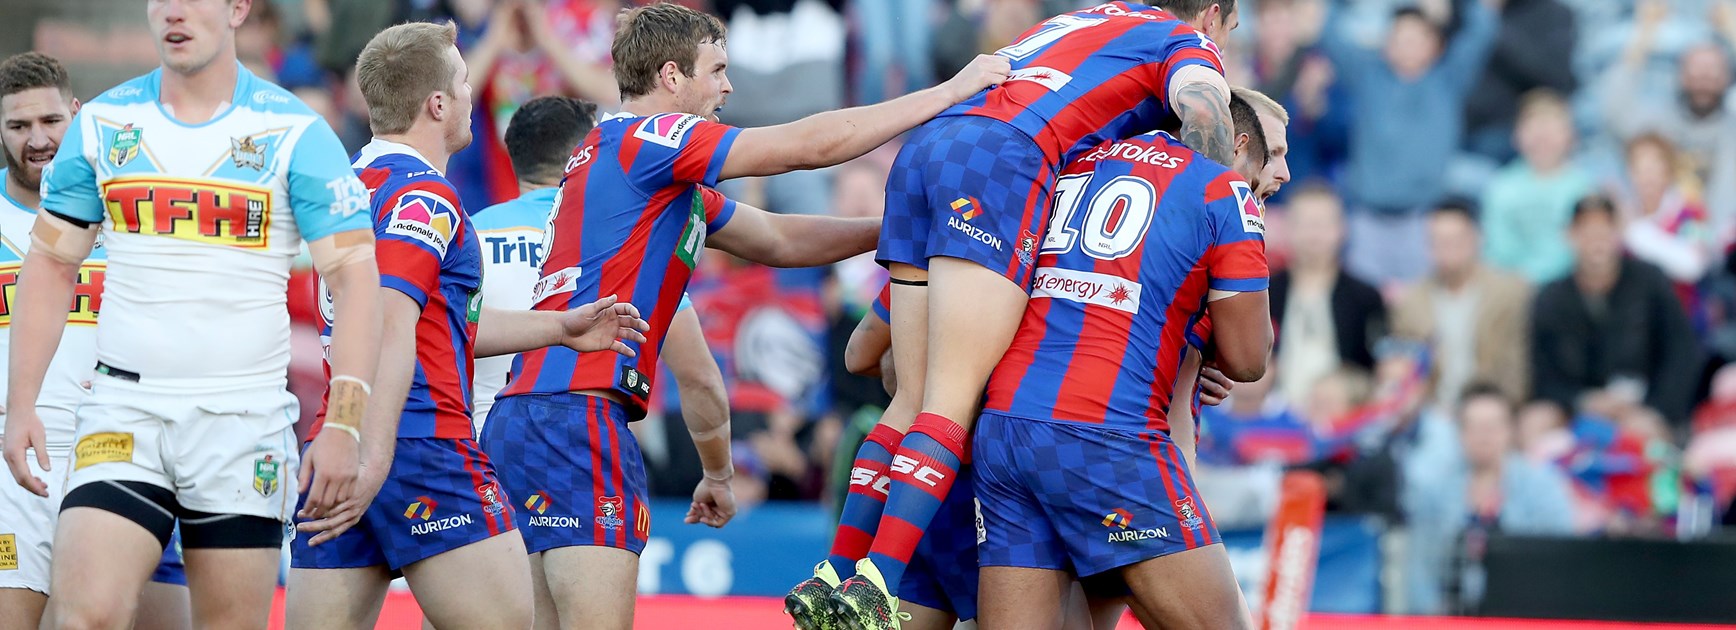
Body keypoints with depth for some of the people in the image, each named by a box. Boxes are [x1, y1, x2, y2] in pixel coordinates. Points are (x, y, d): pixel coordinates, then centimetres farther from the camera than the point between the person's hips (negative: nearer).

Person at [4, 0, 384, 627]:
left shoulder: (295, 133, -2)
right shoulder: (102, 123, 7)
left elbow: (354, 276, -5)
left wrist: (344, 427, -13)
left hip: (244, 424, -2)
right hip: (123, 407, 2)